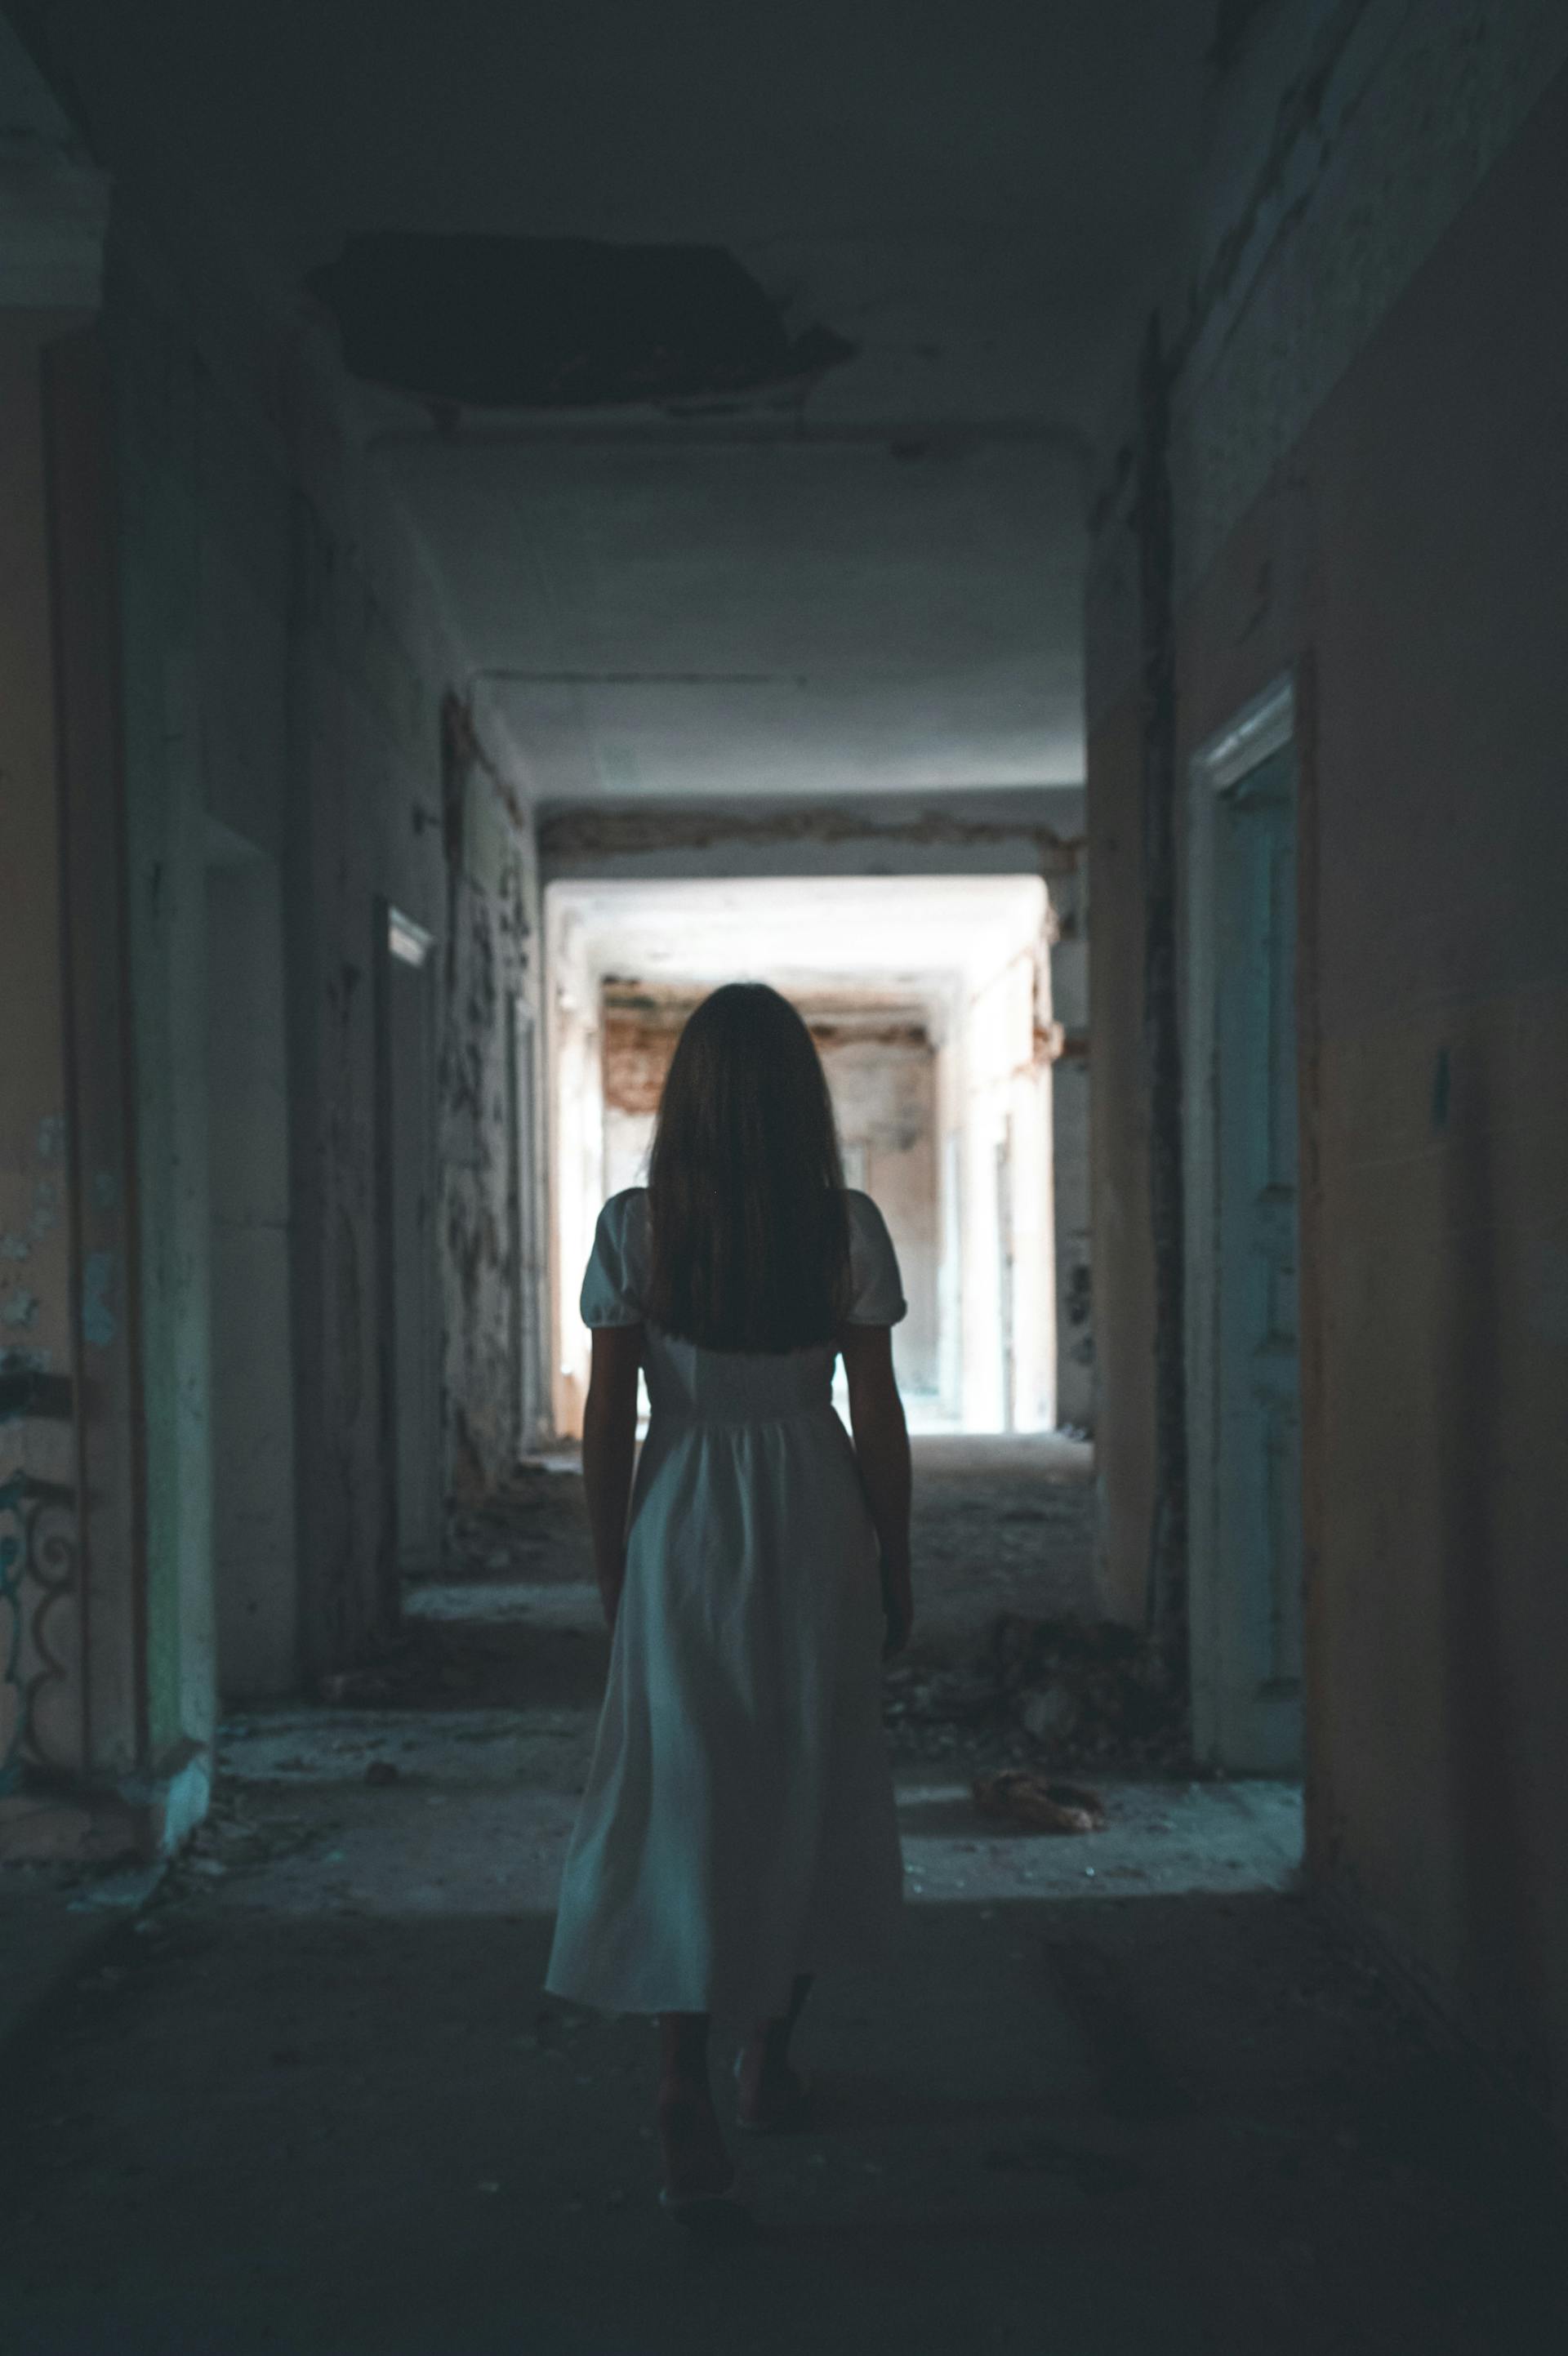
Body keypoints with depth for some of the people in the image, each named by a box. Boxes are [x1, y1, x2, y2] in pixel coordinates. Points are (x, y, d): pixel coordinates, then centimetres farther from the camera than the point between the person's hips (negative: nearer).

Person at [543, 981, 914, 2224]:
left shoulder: (633, 1227, -5)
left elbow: (607, 1424, -2)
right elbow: (879, 1421, -3)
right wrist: (897, 1568, 9)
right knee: (810, 1799, 17)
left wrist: (613, 1573, 10)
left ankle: (687, 2100, -8)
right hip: (815, 1527, 1)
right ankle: (771, 2055, 33)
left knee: (680, 1809, 3)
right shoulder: (847, 1225, -5)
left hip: (682, 1528, 0)